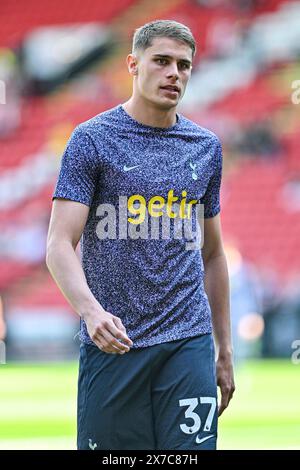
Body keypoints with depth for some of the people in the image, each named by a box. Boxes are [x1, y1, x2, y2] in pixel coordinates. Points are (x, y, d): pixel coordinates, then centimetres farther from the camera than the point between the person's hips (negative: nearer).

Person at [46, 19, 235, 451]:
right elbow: (60, 245, -9)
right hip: (111, 345, -3)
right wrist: (90, 310, -27)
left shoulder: (206, 147, 13)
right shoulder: (93, 139, -1)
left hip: (189, 342, 3)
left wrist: (225, 351, 18)